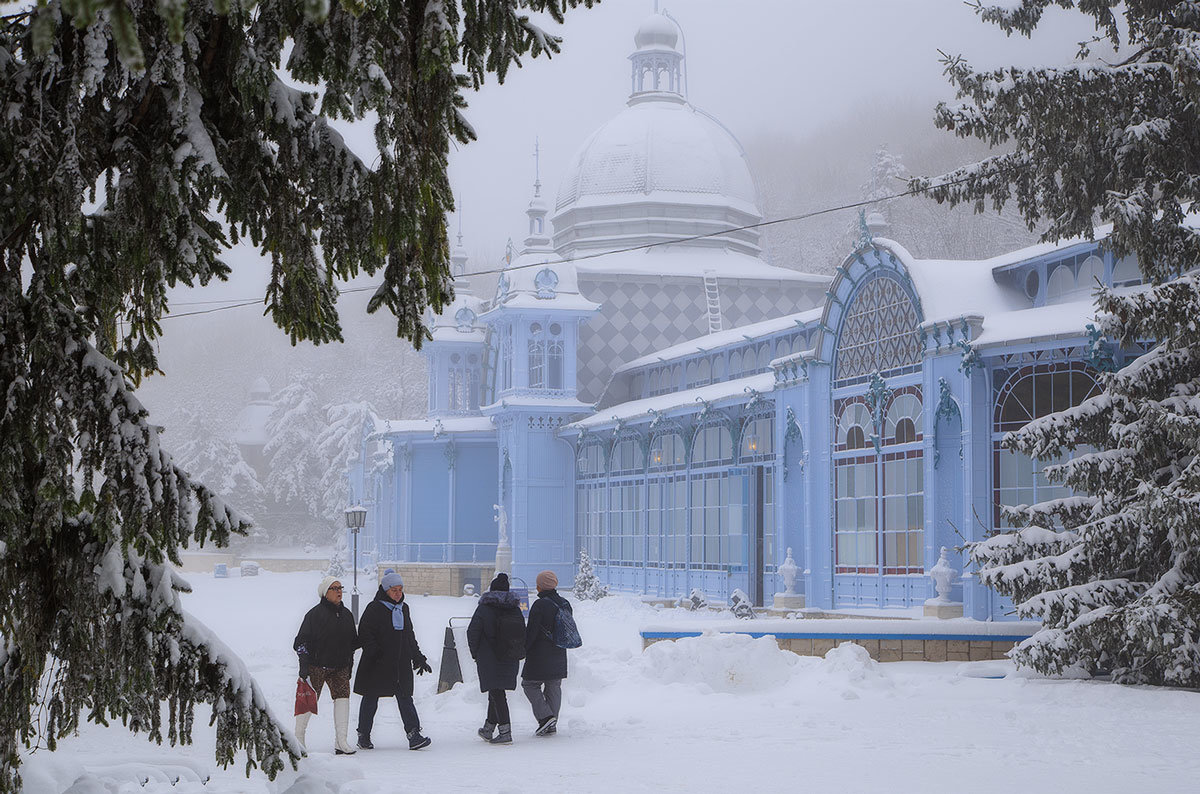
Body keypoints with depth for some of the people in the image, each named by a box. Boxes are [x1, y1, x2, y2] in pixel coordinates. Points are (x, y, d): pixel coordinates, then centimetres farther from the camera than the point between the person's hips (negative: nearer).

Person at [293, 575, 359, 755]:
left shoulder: (346, 614, 12)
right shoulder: (315, 614, -8)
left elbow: (353, 642, 23)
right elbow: (302, 641, -8)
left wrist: (349, 665, 21)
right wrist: (304, 665, -14)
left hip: (340, 668, 5)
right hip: (317, 666, -5)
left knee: (343, 697, -9)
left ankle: (341, 741, -10)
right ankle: (299, 736, 21)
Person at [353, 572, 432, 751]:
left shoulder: (403, 608, 14)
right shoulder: (374, 609, -6)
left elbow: (410, 637, 24)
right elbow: (365, 635, -10)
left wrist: (419, 658, 20)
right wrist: (376, 654, -21)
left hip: (401, 665, 5)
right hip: (377, 666, -5)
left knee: (405, 698, -4)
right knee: (371, 699, 6)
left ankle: (414, 735, -11)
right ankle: (363, 736, 18)